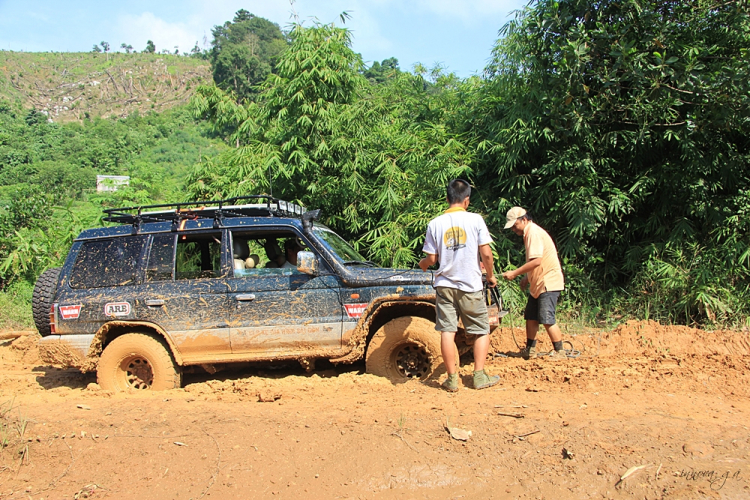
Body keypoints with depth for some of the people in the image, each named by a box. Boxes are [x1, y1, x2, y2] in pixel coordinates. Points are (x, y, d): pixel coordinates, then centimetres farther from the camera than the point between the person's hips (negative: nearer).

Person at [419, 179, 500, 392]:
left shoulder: (435, 223, 1)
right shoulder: (475, 219, -5)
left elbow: (432, 258, 2)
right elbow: (486, 253, -7)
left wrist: (423, 263, 25)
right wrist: (490, 275, 10)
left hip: (444, 284, 2)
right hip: (471, 286, -1)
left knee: (447, 332, 5)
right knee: (482, 331, 12)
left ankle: (452, 379, 8)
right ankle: (480, 376, 11)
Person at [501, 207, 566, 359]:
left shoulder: (534, 233, -16)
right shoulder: (530, 233, 15)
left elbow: (536, 261, -25)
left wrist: (515, 273, -21)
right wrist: (527, 278, 17)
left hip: (548, 283, -10)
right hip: (538, 284, 10)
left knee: (547, 319, -9)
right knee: (531, 317, 12)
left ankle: (559, 352, -2)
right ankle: (530, 350, 21)